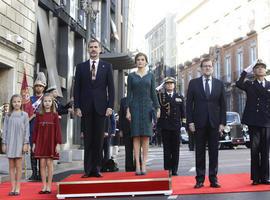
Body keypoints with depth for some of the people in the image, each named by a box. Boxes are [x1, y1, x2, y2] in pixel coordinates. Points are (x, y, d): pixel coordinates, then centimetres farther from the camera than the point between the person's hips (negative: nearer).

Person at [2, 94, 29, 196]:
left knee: (18, 166, 0)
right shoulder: (8, 115, 7)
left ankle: (17, 188, 6)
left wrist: (26, 143, -5)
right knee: (11, 166, 4)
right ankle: (13, 188, 8)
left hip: (19, 142, -2)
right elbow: (5, 130, 8)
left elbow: (26, 130, 1)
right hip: (10, 142, 2)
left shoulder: (24, 115, 3)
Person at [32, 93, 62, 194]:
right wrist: (34, 143, 3)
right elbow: (35, 129, 7)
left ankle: (49, 186, 7)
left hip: (51, 142, -2)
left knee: (49, 163, -1)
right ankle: (44, 186, 9)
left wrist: (58, 143, -8)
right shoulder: (39, 115, 6)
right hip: (40, 142, 2)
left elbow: (58, 129, -2)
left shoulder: (54, 115, 0)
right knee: (42, 164, 2)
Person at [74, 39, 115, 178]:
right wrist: (77, 107, -2)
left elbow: (111, 88, 5)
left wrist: (110, 106, -4)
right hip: (86, 108, 0)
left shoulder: (107, 66, 9)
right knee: (88, 140, 1)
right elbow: (77, 88, 7)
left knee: (99, 139, 1)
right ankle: (88, 169, 4)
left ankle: (96, 169, 7)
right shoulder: (81, 67, 10)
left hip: (100, 107, 0)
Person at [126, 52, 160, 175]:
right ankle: (137, 165, -2)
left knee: (146, 136, -1)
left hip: (147, 106, 1)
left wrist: (157, 108, 1)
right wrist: (128, 110, -5)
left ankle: (144, 165, 2)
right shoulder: (131, 76, 7)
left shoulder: (150, 76, 9)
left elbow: (153, 93, 9)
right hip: (135, 107, -1)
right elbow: (129, 94, 3)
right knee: (136, 136, -3)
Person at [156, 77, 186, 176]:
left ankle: (174, 170, 9)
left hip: (176, 126, 2)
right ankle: (167, 170, 6)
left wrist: (184, 122, 4)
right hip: (165, 126, -1)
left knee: (175, 149, 3)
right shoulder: (160, 95, 7)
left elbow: (183, 112, 12)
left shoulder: (179, 97, 12)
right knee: (166, 149, 1)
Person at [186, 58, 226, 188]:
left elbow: (223, 104, 8)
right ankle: (200, 179, 7)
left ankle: (213, 179, 10)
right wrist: (190, 121, -4)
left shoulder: (219, 84, 9)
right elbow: (189, 104, 3)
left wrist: (222, 122, 0)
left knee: (214, 152, 4)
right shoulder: (194, 83, 6)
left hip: (214, 123, 1)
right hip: (199, 123, -1)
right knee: (200, 152, 2)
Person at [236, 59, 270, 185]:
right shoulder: (249, 85, 7)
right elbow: (239, 84, -13)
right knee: (255, 150, -1)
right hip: (253, 122, -1)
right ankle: (256, 177, 4)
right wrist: (246, 70, -12)